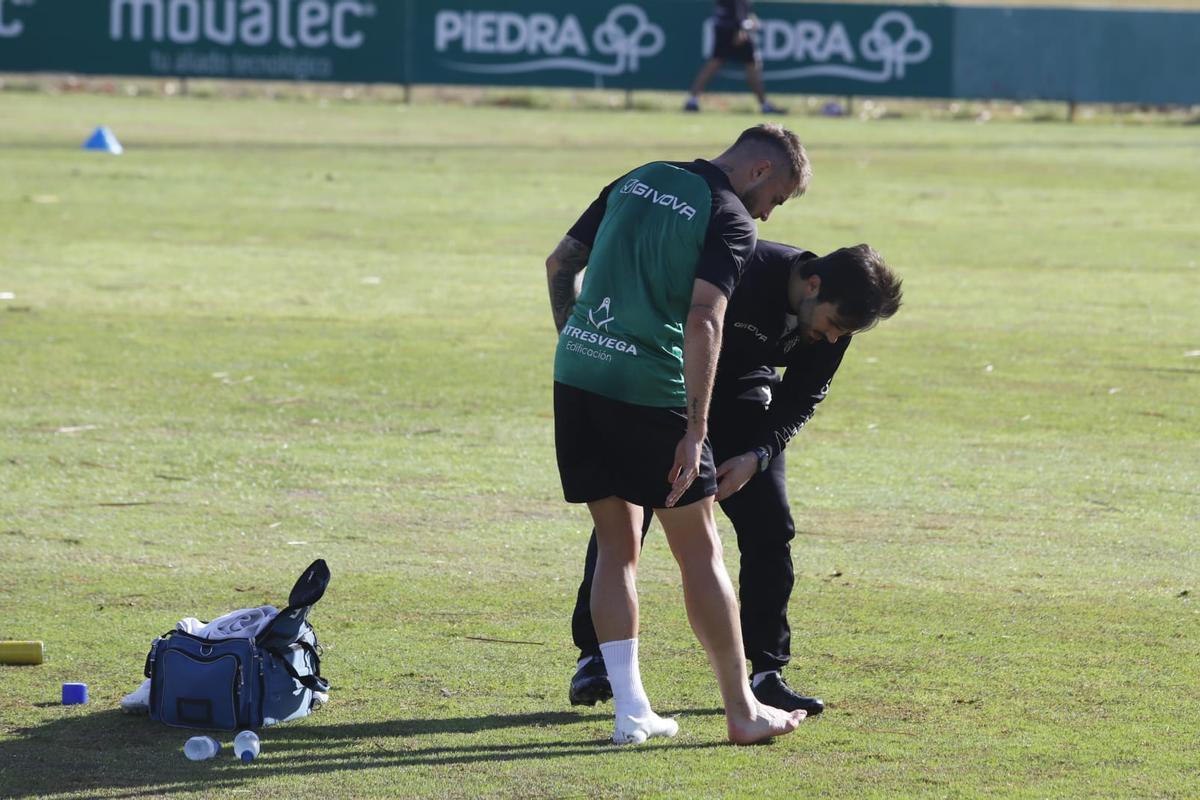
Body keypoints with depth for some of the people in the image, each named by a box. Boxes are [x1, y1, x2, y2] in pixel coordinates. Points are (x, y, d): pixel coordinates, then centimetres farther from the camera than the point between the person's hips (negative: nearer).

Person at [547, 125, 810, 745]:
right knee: (699, 552, 5)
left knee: (616, 546, 14)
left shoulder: (638, 181, 16)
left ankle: (630, 711, 12)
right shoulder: (731, 220, -5)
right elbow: (702, 322, -17)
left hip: (576, 374, 6)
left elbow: (559, 264, 17)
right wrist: (695, 431, -18)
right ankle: (742, 712, 11)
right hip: (647, 389, -6)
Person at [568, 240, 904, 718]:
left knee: (769, 526, -6)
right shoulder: (742, 272, -36)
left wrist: (757, 455, -20)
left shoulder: (835, 317, -15)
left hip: (740, 399, 5)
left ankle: (767, 672, 0)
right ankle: (594, 656, 6)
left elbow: (801, 398, -4)